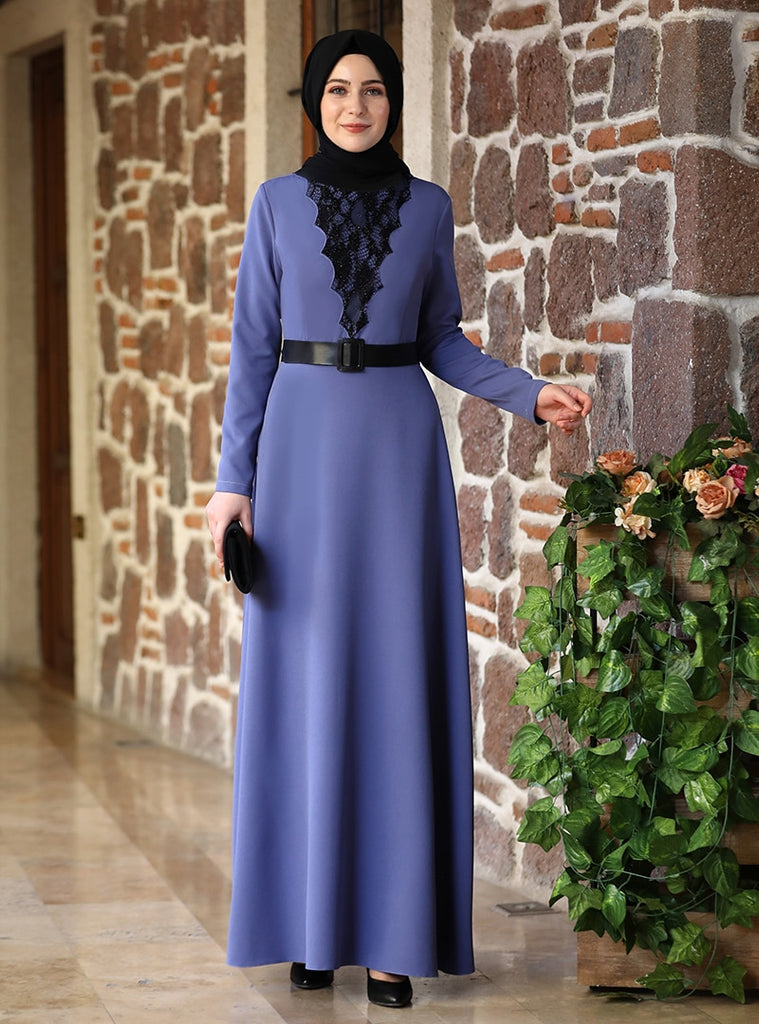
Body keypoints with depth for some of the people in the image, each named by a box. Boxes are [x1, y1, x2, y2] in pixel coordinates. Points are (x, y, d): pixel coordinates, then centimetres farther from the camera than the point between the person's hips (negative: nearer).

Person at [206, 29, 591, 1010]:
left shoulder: (428, 206, 7)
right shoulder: (277, 203, 4)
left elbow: (441, 340, 12)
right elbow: (253, 347, 3)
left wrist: (529, 394, -3)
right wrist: (233, 478, -3)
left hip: (399, 446, 1)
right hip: (304, 442, -1)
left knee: (398, 679, -3)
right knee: (306, 679, 0)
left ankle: (392, 927, 2)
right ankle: (311, 919, 9)